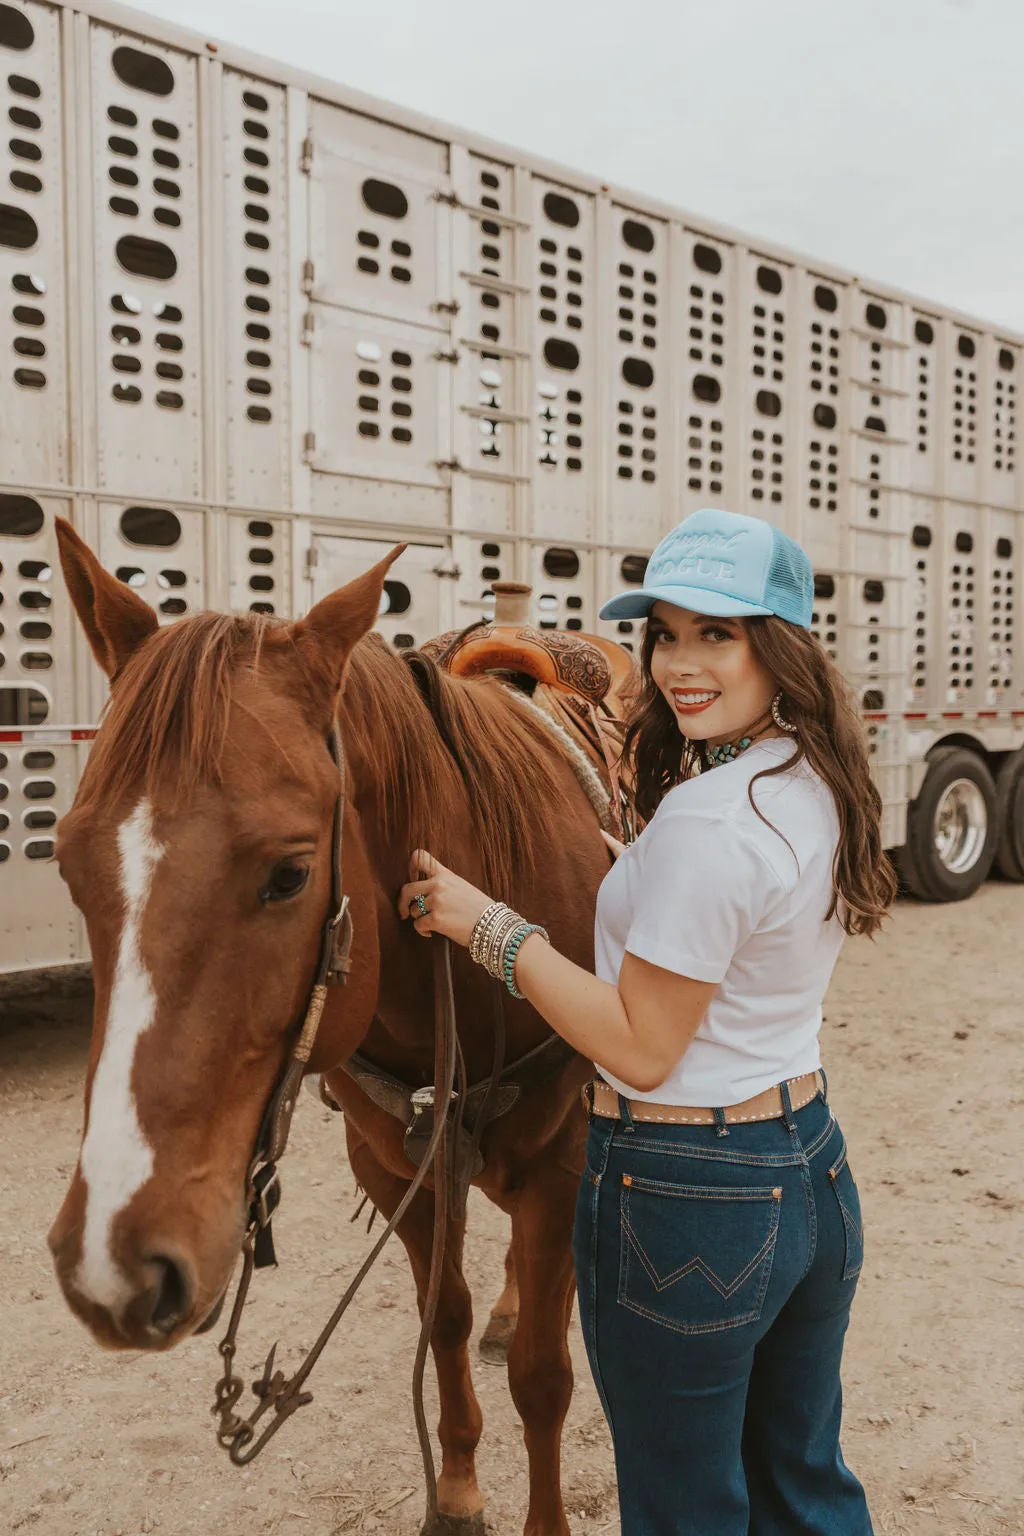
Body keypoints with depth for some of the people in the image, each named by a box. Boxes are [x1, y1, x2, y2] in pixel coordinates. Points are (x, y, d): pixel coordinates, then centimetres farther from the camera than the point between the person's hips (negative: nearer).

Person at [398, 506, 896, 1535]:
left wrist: (487, 926, -16)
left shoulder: (704, 819, -26)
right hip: (813, 1168, 9)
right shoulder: (823, 788, 1)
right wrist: (634, 870, 20)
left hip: (682, 1198, -8)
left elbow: (640, 1048, -21)